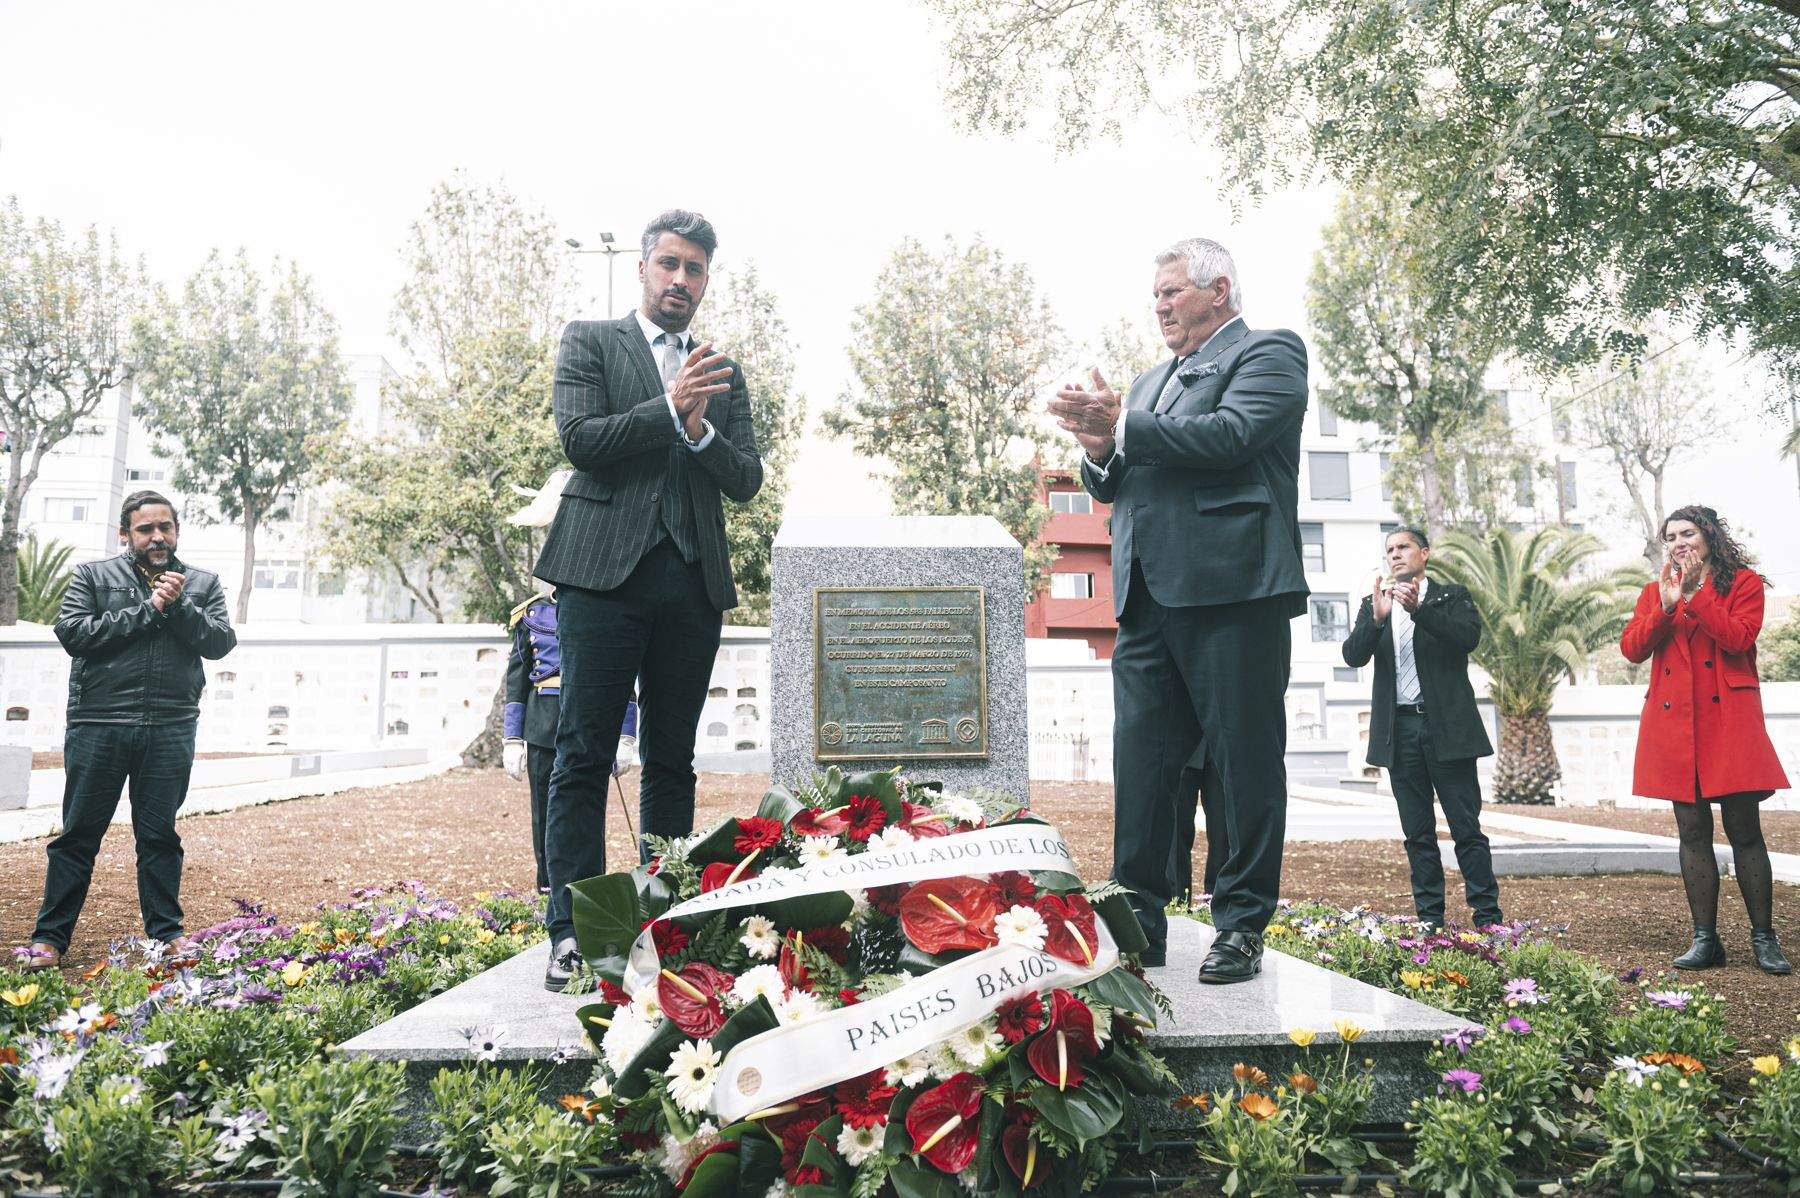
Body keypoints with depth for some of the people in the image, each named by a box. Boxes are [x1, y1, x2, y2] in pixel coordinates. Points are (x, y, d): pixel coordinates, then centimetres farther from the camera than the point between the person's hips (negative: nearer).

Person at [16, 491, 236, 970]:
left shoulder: (202, 583, 11)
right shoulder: (92, 576, 7)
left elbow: (222, 642, 1)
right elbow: (71, 632, -7)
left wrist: (180, 606, -12)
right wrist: (147, 610, -10)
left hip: (171, 729, 1)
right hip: (98, 727, -1)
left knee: (159, 836, 10)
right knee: (78, 835, 6)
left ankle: (166, 934, 19)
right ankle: (50, 938, 18)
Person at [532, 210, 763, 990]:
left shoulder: (723, 372, 18)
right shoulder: (589, 342, 10)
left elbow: (747, 481, 8)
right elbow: (579, 439, -5)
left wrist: (699, 429, -9)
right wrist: (669, 408, -11)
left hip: (693, 579, 4)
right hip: (605, 571, -3)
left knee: (672, 762, 7)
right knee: (583, 757, -4)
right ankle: (573, 932, 2)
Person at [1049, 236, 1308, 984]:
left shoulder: (1268, 353, 5)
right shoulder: (1149, 382, 26)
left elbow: (1231, 435, -14)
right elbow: (1112, 486, 22)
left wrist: (1120, 427, -10)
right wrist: (1099, 448, 0)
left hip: (1231, 587, -7)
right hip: (1148, 597, 7)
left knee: (1244, 764, 0)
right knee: (1140, 762, 4)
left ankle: (1241, 928, 9)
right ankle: (1139, 924, 12)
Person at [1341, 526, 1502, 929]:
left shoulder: (1451, 597, 7)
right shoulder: (1374, 604, 13)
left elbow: (1470, 636, -13)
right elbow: (1353, 655, -1)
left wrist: (1419, 608, -25)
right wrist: (1376, 617, -18)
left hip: (1447, 728, -3)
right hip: (1399, 730, 3)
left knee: (1467, 828, -1)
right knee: (1418, 833, 7)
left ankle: (1488, 917, 5)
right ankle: (1430, 920, 12)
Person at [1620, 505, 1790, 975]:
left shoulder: (1744, 583, 6)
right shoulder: (1655, 592, 15)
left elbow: (1739, 638, -11)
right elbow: (1631, 648, 1)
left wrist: (1695, 595, -12)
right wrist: (1666, 607, -10)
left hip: (1729, 719, -3)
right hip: (1674, 722, 3)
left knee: (1744, 830, -2)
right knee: (1692, 832, 4)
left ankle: (1764, 938, 9)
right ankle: (1705, 939, 10)